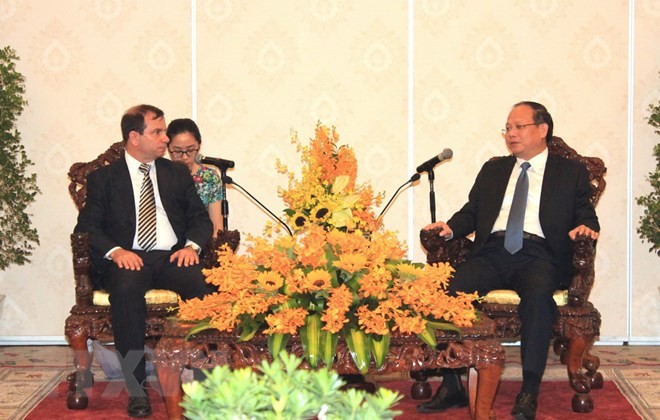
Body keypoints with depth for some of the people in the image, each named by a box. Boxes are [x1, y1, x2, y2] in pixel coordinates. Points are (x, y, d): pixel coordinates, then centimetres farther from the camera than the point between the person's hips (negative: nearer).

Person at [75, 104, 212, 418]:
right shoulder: (103, 178, 13)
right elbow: (87, 227, 4)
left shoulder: (177, 174, 22)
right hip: (128, 259, -2)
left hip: (174, 257, 2)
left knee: (203, 283, -32)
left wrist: (191, 245, -7)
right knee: (125, 288, -38)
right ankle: (136, 388, -31)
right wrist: (115, 251, -15)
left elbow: (200, 217, 16)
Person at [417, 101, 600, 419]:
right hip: (492, 251, 3)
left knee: (538, 294, -38)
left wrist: (585, 226, -11)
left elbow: (585, 214, 13)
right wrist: (450, 227, 1)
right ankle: (451, 385, -21)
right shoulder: (493, 170, 28)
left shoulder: (571, 172, 19)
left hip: (538, 253, -3)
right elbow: (471, 211, 22)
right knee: (450, 289, -27)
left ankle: (529, 392, -33)